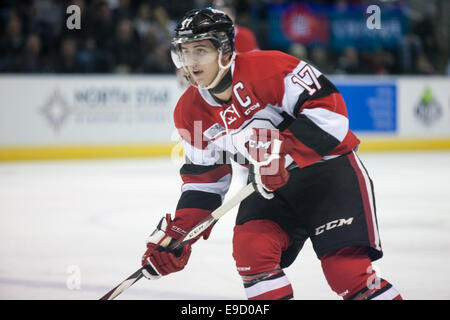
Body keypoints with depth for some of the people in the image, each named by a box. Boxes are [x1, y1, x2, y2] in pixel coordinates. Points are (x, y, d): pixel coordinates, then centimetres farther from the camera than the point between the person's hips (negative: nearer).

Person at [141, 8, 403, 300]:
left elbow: (328, 108, -26)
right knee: (250, 249, -15)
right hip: (273, 186, 6)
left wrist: (283, 152, -33)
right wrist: (177, 232, 2)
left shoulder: (267, 68, -22)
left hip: (328, 165, -6)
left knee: (345, 268, -17)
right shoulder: (191, 112, 1)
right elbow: (204, 177, 10)